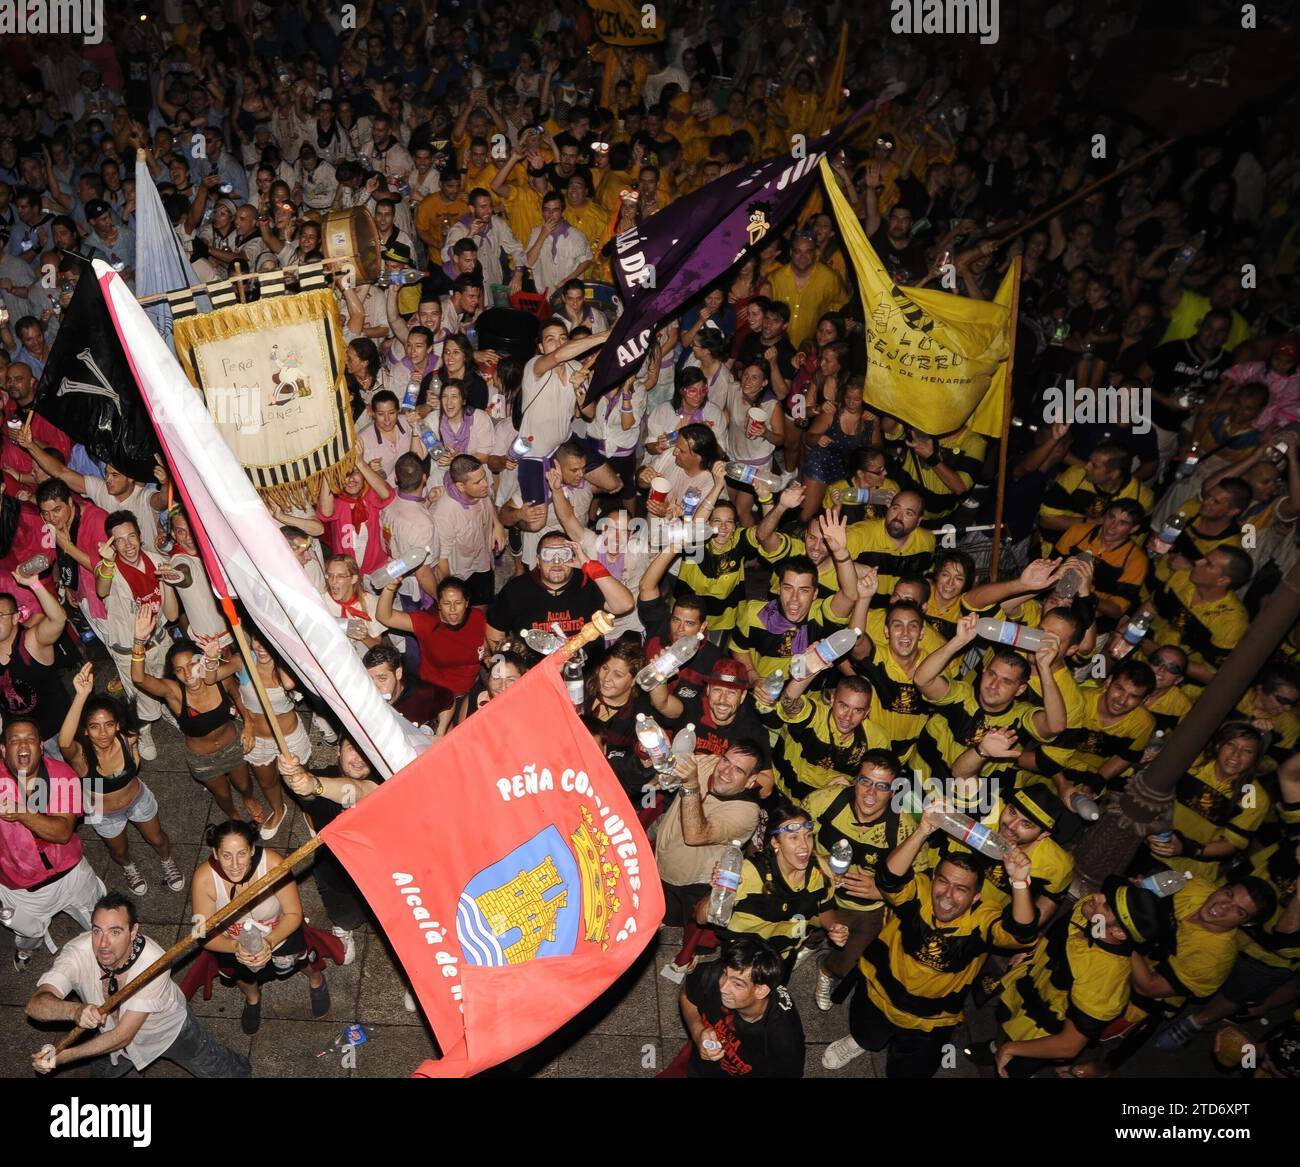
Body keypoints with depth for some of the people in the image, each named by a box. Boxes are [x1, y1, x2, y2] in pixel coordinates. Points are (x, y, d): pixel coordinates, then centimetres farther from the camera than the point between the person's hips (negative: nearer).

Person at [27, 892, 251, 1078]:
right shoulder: (77, 953, -34)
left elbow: (123, 1036, -37)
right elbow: (35, 1005, -45)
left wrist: (61, 1058, -45)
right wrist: (74, 1010, -66)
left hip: (171, 1028, -2)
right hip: (112, 1031, 2)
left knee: (229, 1072, 13)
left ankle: (240, 1067, 49)